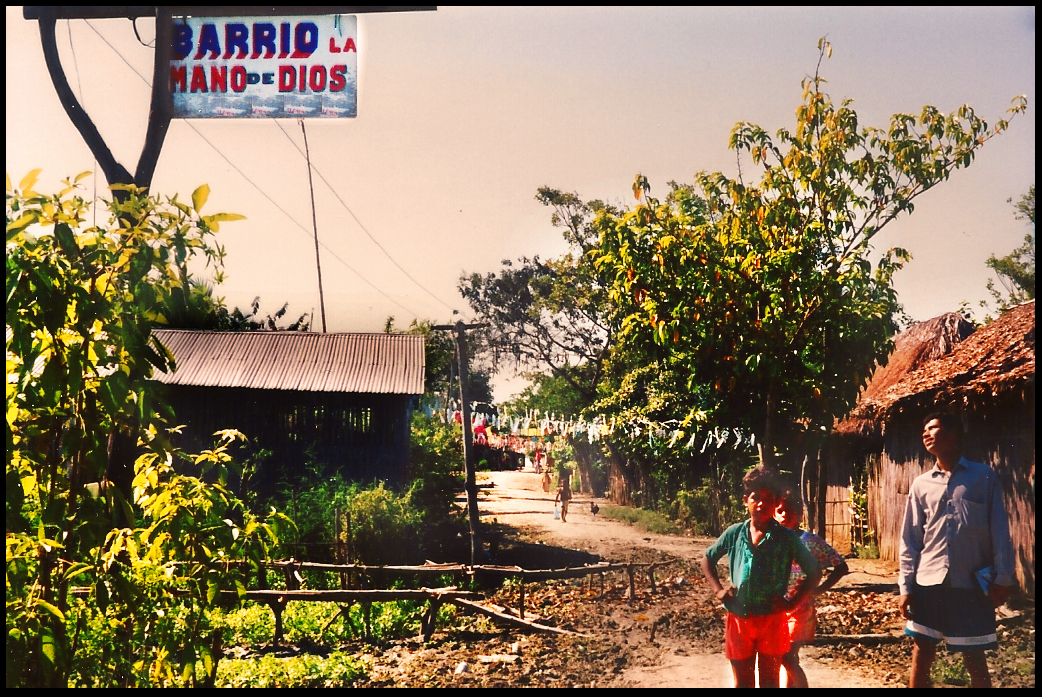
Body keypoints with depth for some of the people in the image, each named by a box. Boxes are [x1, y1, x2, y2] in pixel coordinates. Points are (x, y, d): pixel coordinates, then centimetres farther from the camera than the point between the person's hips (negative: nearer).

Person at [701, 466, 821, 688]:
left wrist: (793, 602, -7)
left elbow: (814, 572, 0)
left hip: (772, 620, -2)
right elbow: (707, 559, 16)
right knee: (743, 681, 11)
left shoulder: (786, 538, -6)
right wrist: (718, 590, 4)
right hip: (739, 619, 2)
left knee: (769, 680, 5)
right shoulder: (734, 534, 0)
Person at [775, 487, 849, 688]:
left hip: (800, 610, -4)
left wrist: (818, 590, -11)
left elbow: (841, 567, -3)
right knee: (789, 659, 12)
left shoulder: (810, 542, -8)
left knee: (787, 658, -13)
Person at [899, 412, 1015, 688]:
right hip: (928, 583, 3)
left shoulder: (985, 477, 2)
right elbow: (910, 539, 8)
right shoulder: (921, 484, 9)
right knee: (921, 657, 5)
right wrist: (906, 585, 1)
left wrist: (1003, 579, -6)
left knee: (975, 660, 4)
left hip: (971, 585, -3)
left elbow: (999, 530, -1)